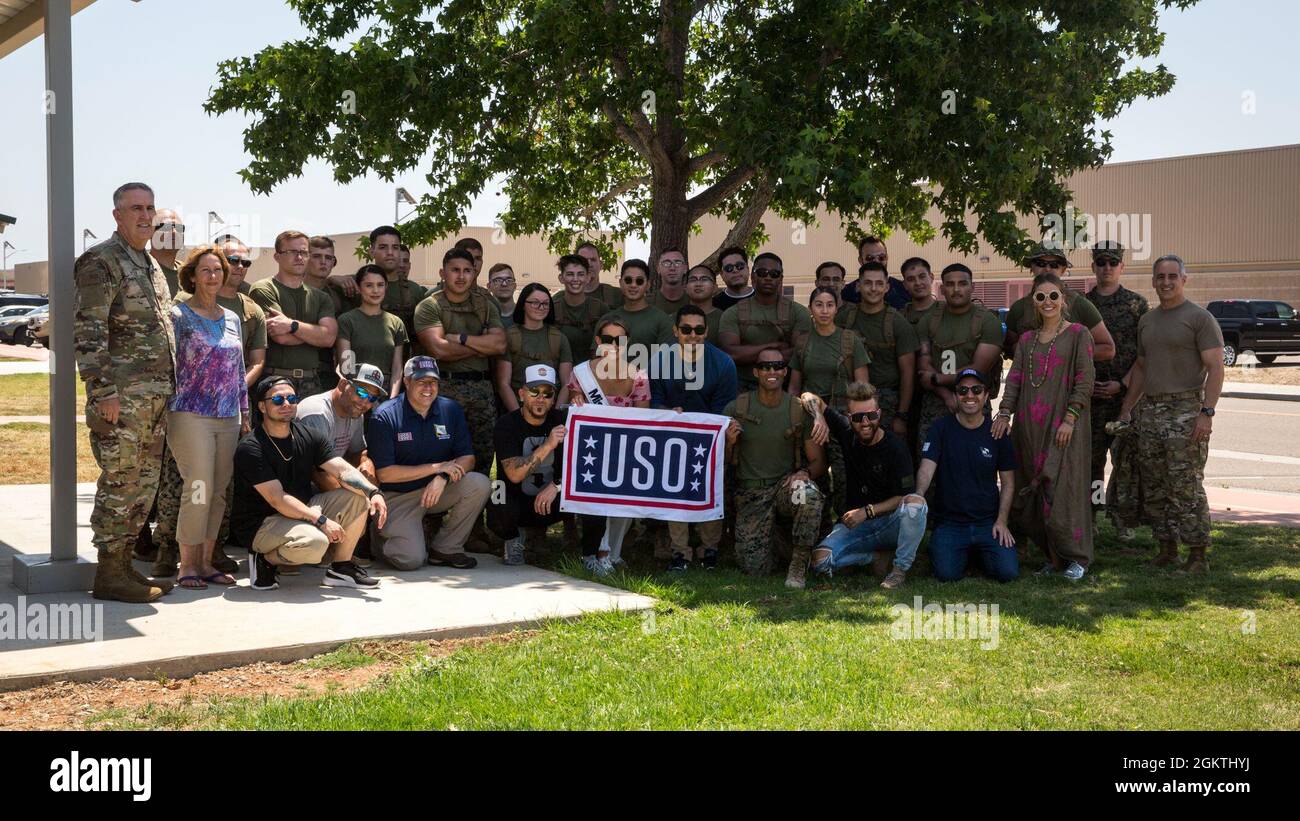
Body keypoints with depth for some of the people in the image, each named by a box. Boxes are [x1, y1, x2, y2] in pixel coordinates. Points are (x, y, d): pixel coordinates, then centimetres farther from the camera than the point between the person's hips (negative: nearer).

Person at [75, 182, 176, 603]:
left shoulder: (151, 265, 20)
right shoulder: (100, 263, -7)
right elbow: (88, 332, -14)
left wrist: (170, 388, 20)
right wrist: (104, 390, -20)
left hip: (156, 396, 9)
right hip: (121, 395, -9)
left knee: (144, 484, 11)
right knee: (120, 483, -6)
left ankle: (124, 565, 19)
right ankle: (109, 575, 1)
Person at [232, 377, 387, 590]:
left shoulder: (308, 436, 4)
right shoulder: (250, 449, -17)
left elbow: (343, 470, -6)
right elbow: (277, 499, -23)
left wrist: (373, 492, -25)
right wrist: (321, 520, -29)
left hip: (302, 512, 7)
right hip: (260, 523, -7)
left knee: (358, 497, -9)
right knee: (314, 542, -35)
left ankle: (341, 568, 1)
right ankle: (266, 560, -4)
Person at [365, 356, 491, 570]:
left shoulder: (451, 410, 1)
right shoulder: (384, 417, -13)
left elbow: (467, 458, -1)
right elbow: (384, 473, -16)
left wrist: (442, 478, -23)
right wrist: (437, 467, -18)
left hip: (437, 489, 4)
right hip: (398, 497, -4)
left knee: (479, 484, -23)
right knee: (411, 560, -23)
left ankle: (446, 548, -6)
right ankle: (380, 536, 14)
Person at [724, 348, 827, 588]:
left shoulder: (800, 410, -1)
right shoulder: (735, 409, -1)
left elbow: (818, 461, 3)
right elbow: (724, 462, 5)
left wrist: (805, 473, -20)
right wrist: (729, 442, -16)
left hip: (785, 484, 0)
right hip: (750, 491, 0)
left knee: (809, 494, -37)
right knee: (755, 568, -13)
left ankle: (799, 563, -15)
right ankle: (770, 538, 24)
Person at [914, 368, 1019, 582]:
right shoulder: (941, 428, 0)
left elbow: (1008, 483, 9)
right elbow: (927, 467, -13)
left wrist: (1001, 521, -3)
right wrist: (919, 495, -33)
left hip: (988, 522, 1)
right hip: (949, 522, -1)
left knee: (1008, 572, -18)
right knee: (947, 574, -22)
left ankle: (981, 553, 18)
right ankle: (964, 553, 15)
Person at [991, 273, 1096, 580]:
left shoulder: (1077, 335, 0)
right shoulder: (1026, 340, 15)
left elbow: (1084, 382, -6)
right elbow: (1014, 379, 9)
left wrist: (1070, 419, -13)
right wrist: (1004, 413, -4)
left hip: (1063, 425, -5)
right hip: (1030, 426, 5)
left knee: (1062, 488, -7)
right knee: (1033, 491, 4)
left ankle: (1075, 557, 5)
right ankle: (1053, 557, 13)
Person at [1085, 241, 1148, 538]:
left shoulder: (1137, 304, 3)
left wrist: (1122, 384, -11)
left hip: (1127, 393, -2)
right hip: (1089, 393, 2)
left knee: (1128, 458, -2)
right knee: (1090, 458, 5)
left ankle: (1124, 518, 8)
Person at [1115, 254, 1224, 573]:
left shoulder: (1200, 318, -3)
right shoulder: (1146, 320, 17)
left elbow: (1215, 368, -9)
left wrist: (1206, 412, -18)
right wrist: (1126, 409, 19)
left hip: (1185, 411, -7)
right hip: (1150, 412, 7)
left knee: (1187, 487, -9)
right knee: (1154, 487, 8)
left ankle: (1198, 555, -3)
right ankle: (1167, 549, 16)